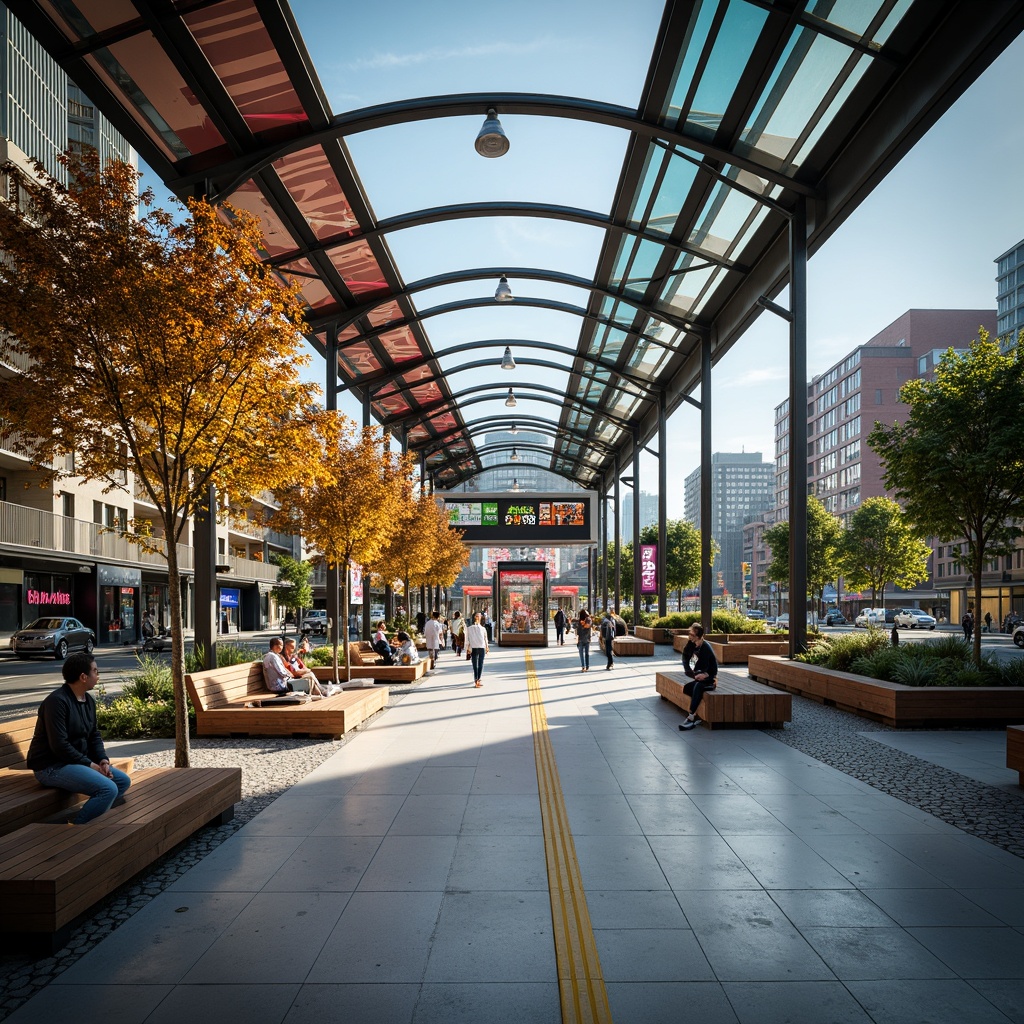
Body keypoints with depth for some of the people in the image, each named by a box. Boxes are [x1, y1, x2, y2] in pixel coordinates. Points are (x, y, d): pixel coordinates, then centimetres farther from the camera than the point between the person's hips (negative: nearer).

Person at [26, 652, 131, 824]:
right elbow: (59, 745, -25)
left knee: (123, 781, 6)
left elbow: (94, 735, 13)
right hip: (52, 766, -10)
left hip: (79, 761, 10)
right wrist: (90, 764, -19)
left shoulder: (88, 700, 8)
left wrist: (103, 760, -4)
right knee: (108, 789, -25)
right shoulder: (57, 701, -21)